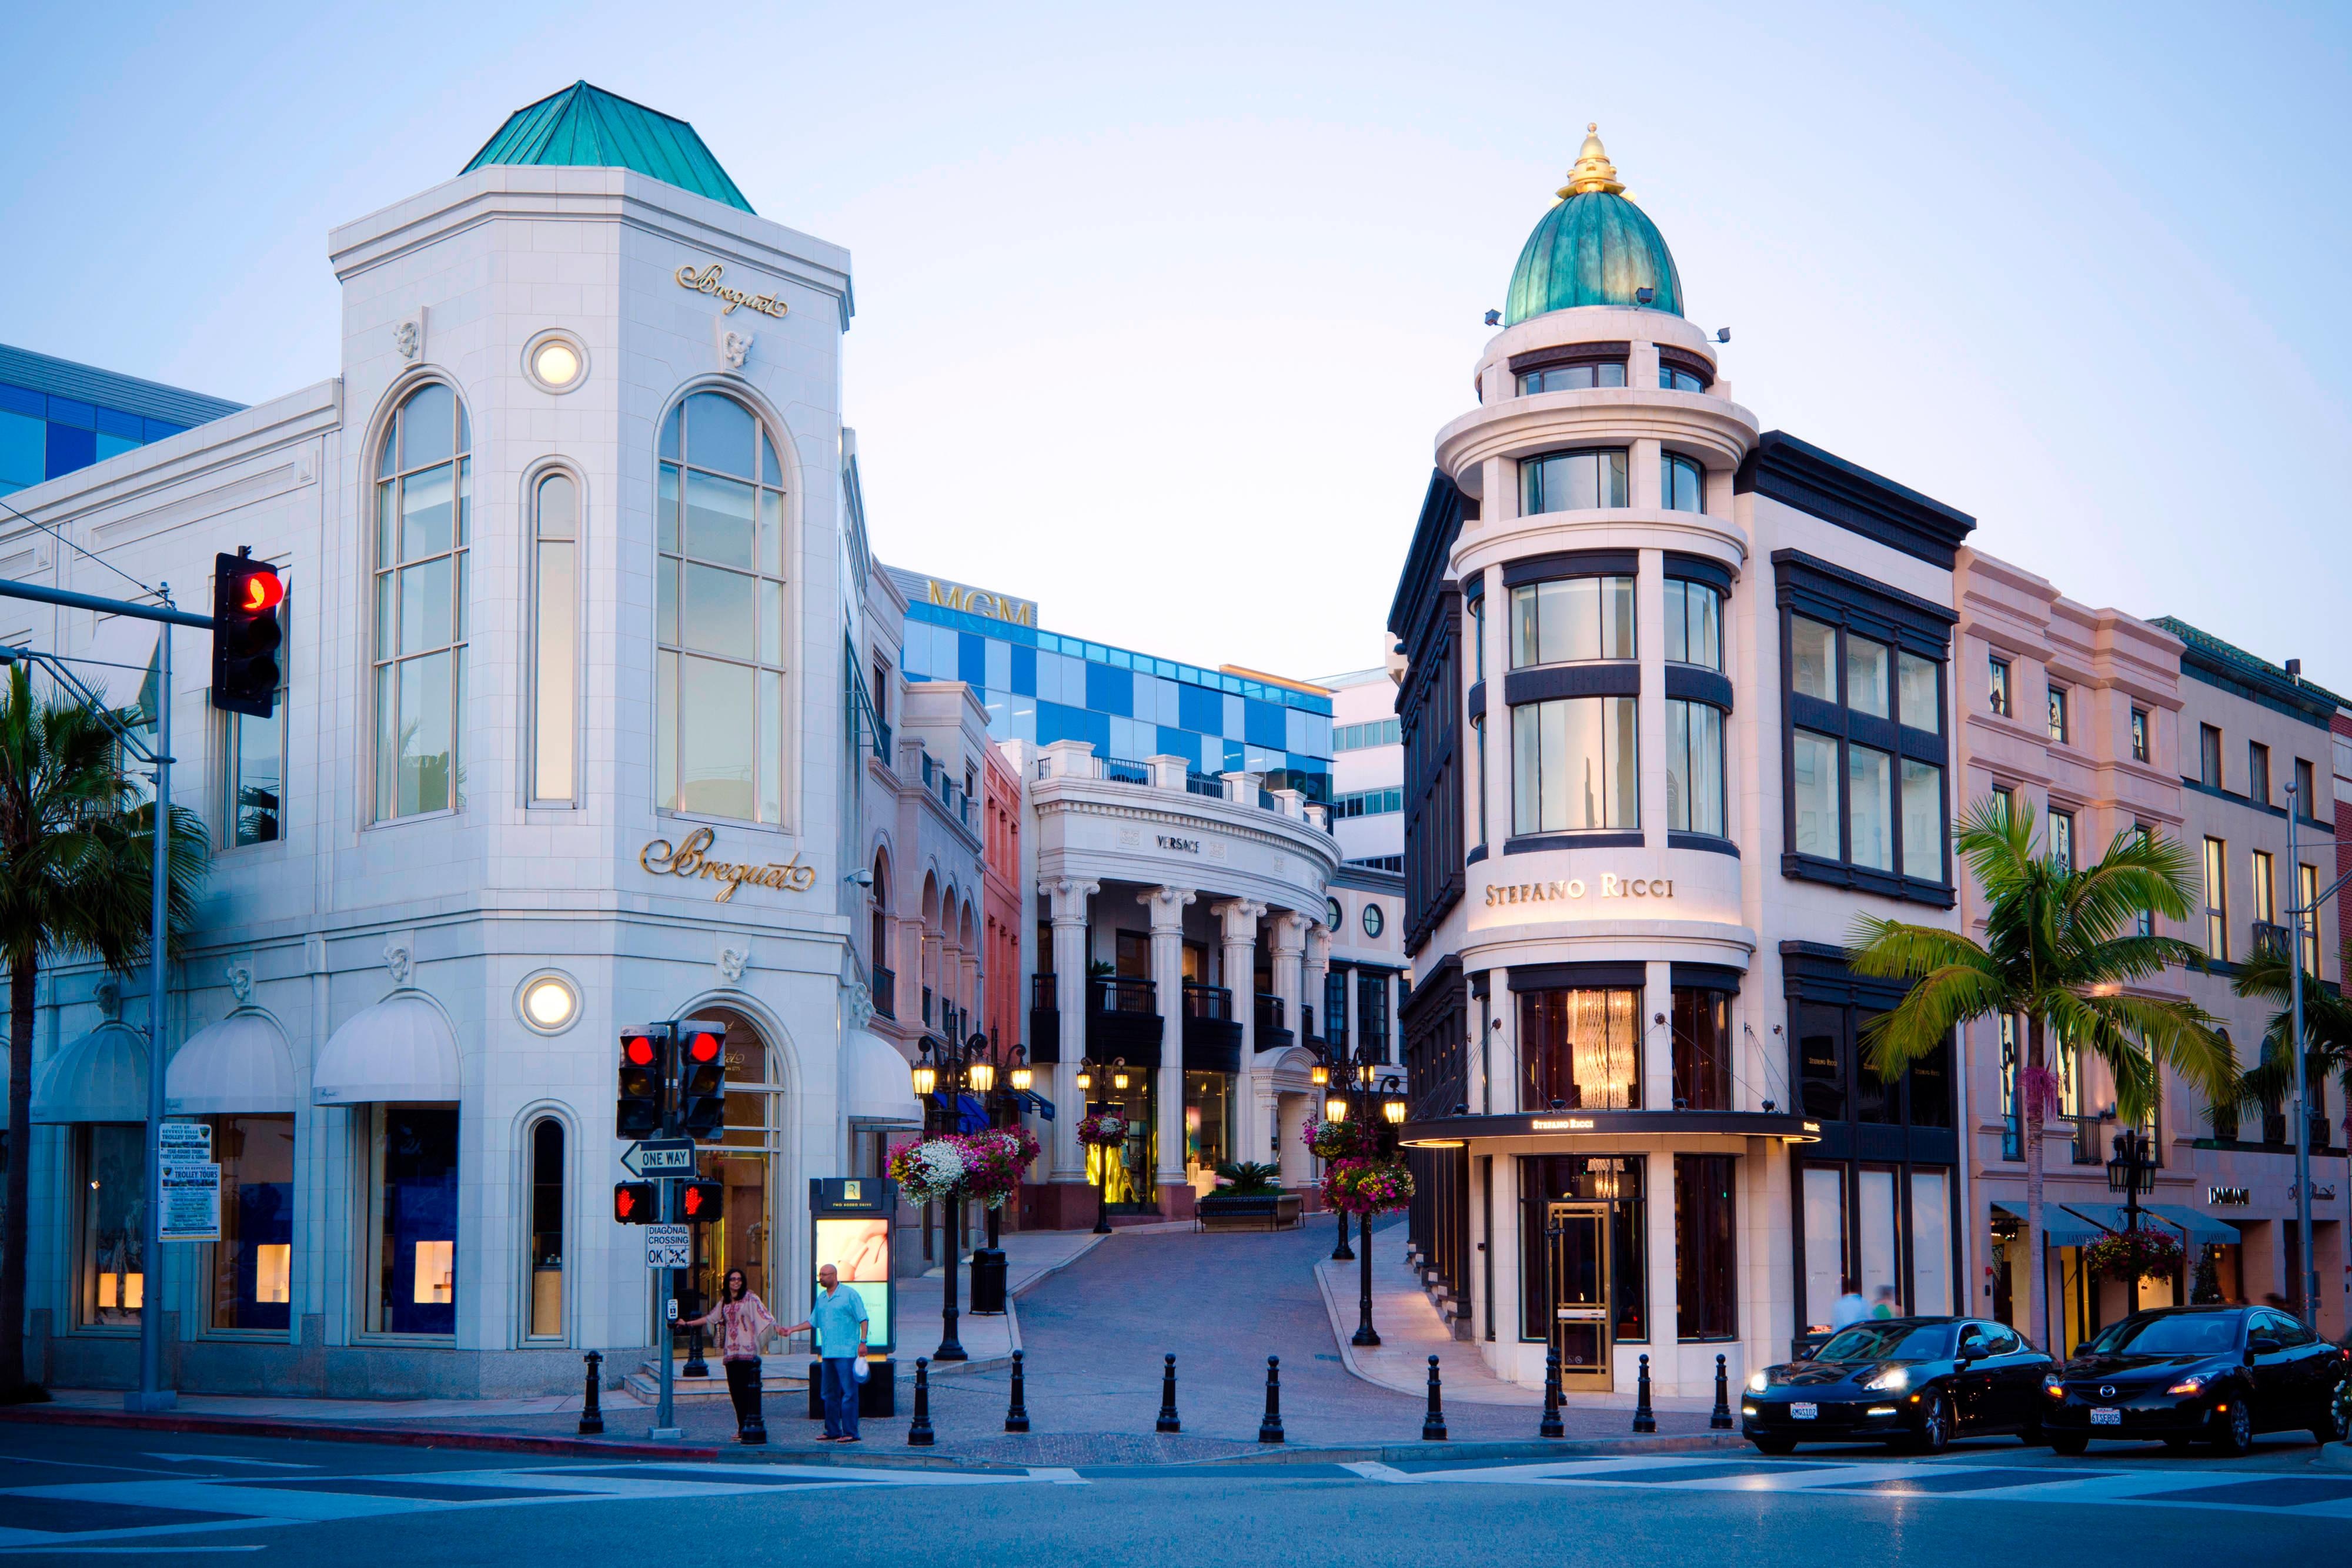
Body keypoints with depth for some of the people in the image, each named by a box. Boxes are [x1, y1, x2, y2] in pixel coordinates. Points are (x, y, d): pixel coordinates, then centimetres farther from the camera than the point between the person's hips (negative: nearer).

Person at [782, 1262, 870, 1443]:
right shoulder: (821, 1298, 17)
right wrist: (792, 1330, 16)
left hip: (846, 1352, -7)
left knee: (848, 1393, -7)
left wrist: (862, 1342, -13)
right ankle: (833, 1431, 17)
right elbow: (813, 1322, 24)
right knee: (830, 1394, 10)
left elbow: (863, 1320, -5)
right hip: (827, 1353, 7)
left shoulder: (850, 1295, -4)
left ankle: (850, 1433, -7)